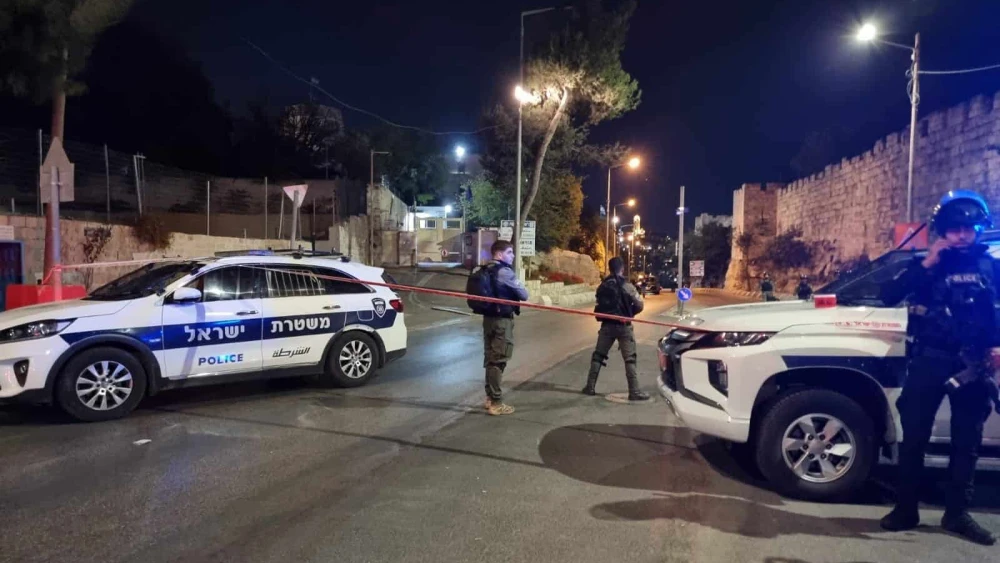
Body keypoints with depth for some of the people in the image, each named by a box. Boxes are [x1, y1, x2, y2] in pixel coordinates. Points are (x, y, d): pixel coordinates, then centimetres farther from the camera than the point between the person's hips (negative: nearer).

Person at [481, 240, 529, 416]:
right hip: (502, 319, -9)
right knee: (498, 360, -5)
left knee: (490, 358, 15)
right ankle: (496, 403, -1)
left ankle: (490, 397, 25)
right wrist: (516, 297, 9)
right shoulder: (505, 271, -15)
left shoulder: (486, 271, 11)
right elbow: (524, 295, -12)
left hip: (488, 317, 9)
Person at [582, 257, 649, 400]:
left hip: (606, 325, 4)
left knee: (598, 355, 13)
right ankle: (634, 391, -3)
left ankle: (590, 387, 15)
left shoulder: (602, 286, 4)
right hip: (623, 326, -4)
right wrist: (628, 313, 9)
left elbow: (599, 305, 4)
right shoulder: (626, 286, -10)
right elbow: (639, 305, -7)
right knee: (630, 359, 0)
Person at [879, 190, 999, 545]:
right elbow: (889, 296, -10)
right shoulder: (926, 265, 4)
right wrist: (926, 264, -15)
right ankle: (906, 510, 9)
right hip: (929, 361, -2)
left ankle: (957, 514, 19)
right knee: (914, 437, -1)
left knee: (967, 442, 8)